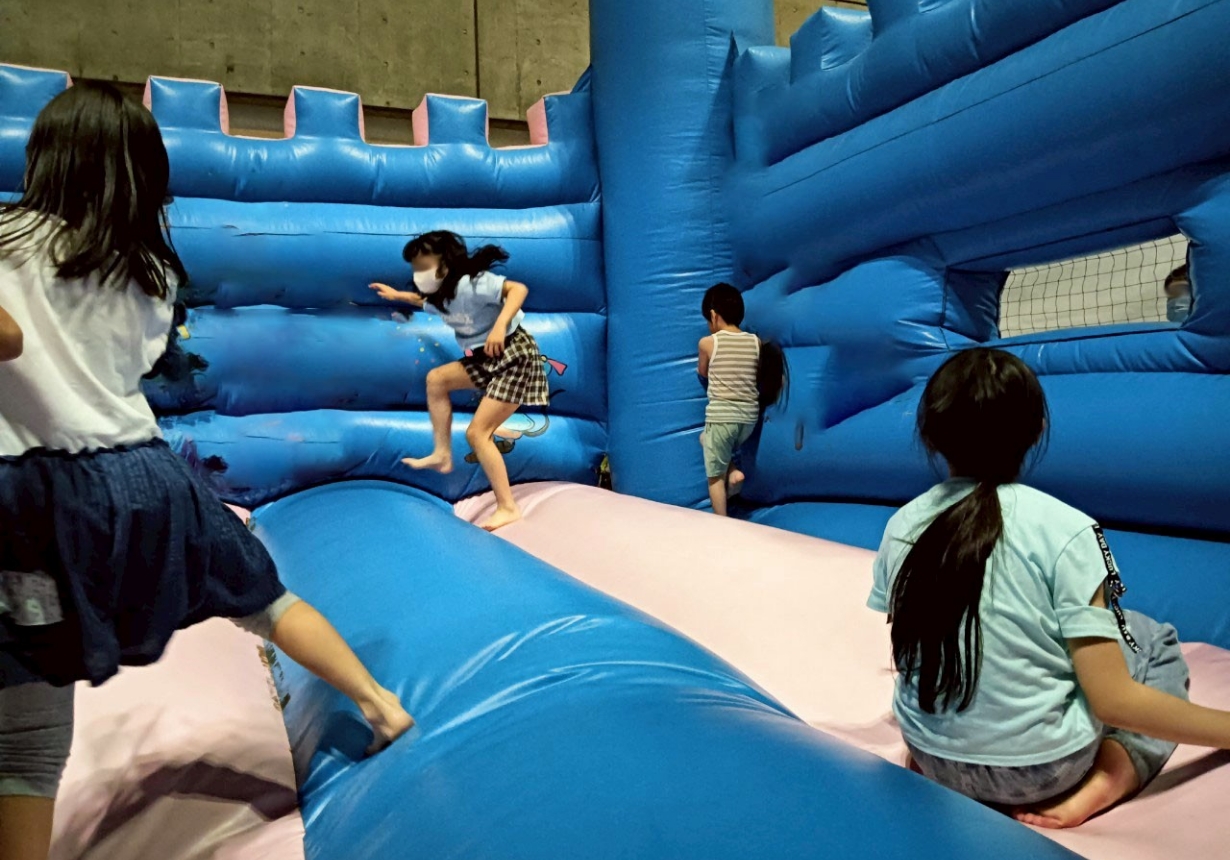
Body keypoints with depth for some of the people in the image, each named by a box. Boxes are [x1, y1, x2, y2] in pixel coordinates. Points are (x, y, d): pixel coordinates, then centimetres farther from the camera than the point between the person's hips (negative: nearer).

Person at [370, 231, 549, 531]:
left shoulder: (470, 284, -21)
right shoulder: (440, 295, 8)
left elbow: (518, 289, -35)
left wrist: (500, 326, -47)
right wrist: (398, 295, 27)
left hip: (515, 357, -10)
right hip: (487, 360, 10)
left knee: (477, 432, -13)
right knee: (436, 379, 12)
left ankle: (507, 507, -8)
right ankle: (442, 455, 15)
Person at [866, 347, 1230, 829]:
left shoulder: (902, 526, -7)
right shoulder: (1065, 529, -19)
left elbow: (906, 657, 6)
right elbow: (1114, 702, -18)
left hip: (931, 760, 5)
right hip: (1039, 767, -5)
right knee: (1155, 640, 18)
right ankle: (1101, 785, -2)